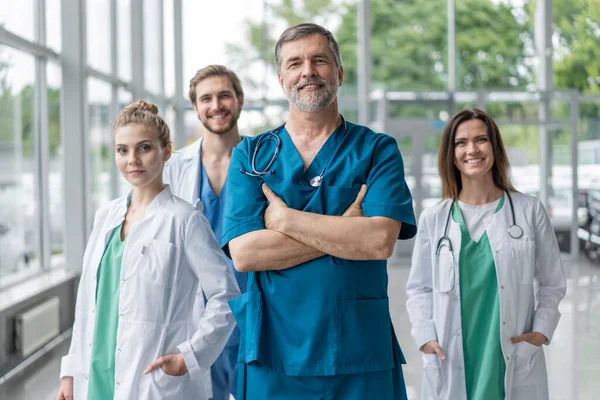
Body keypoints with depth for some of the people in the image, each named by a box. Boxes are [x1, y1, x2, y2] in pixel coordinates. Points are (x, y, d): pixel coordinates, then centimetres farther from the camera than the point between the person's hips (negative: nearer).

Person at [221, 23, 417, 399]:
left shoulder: (377, 150, 3)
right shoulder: (251, 155, 6)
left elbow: (380, 241, -14)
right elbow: (243, 252, -8)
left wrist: (283, 218, -10)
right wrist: (345, 228, -12)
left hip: (359, 353, -1)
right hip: (274, 353, 1)